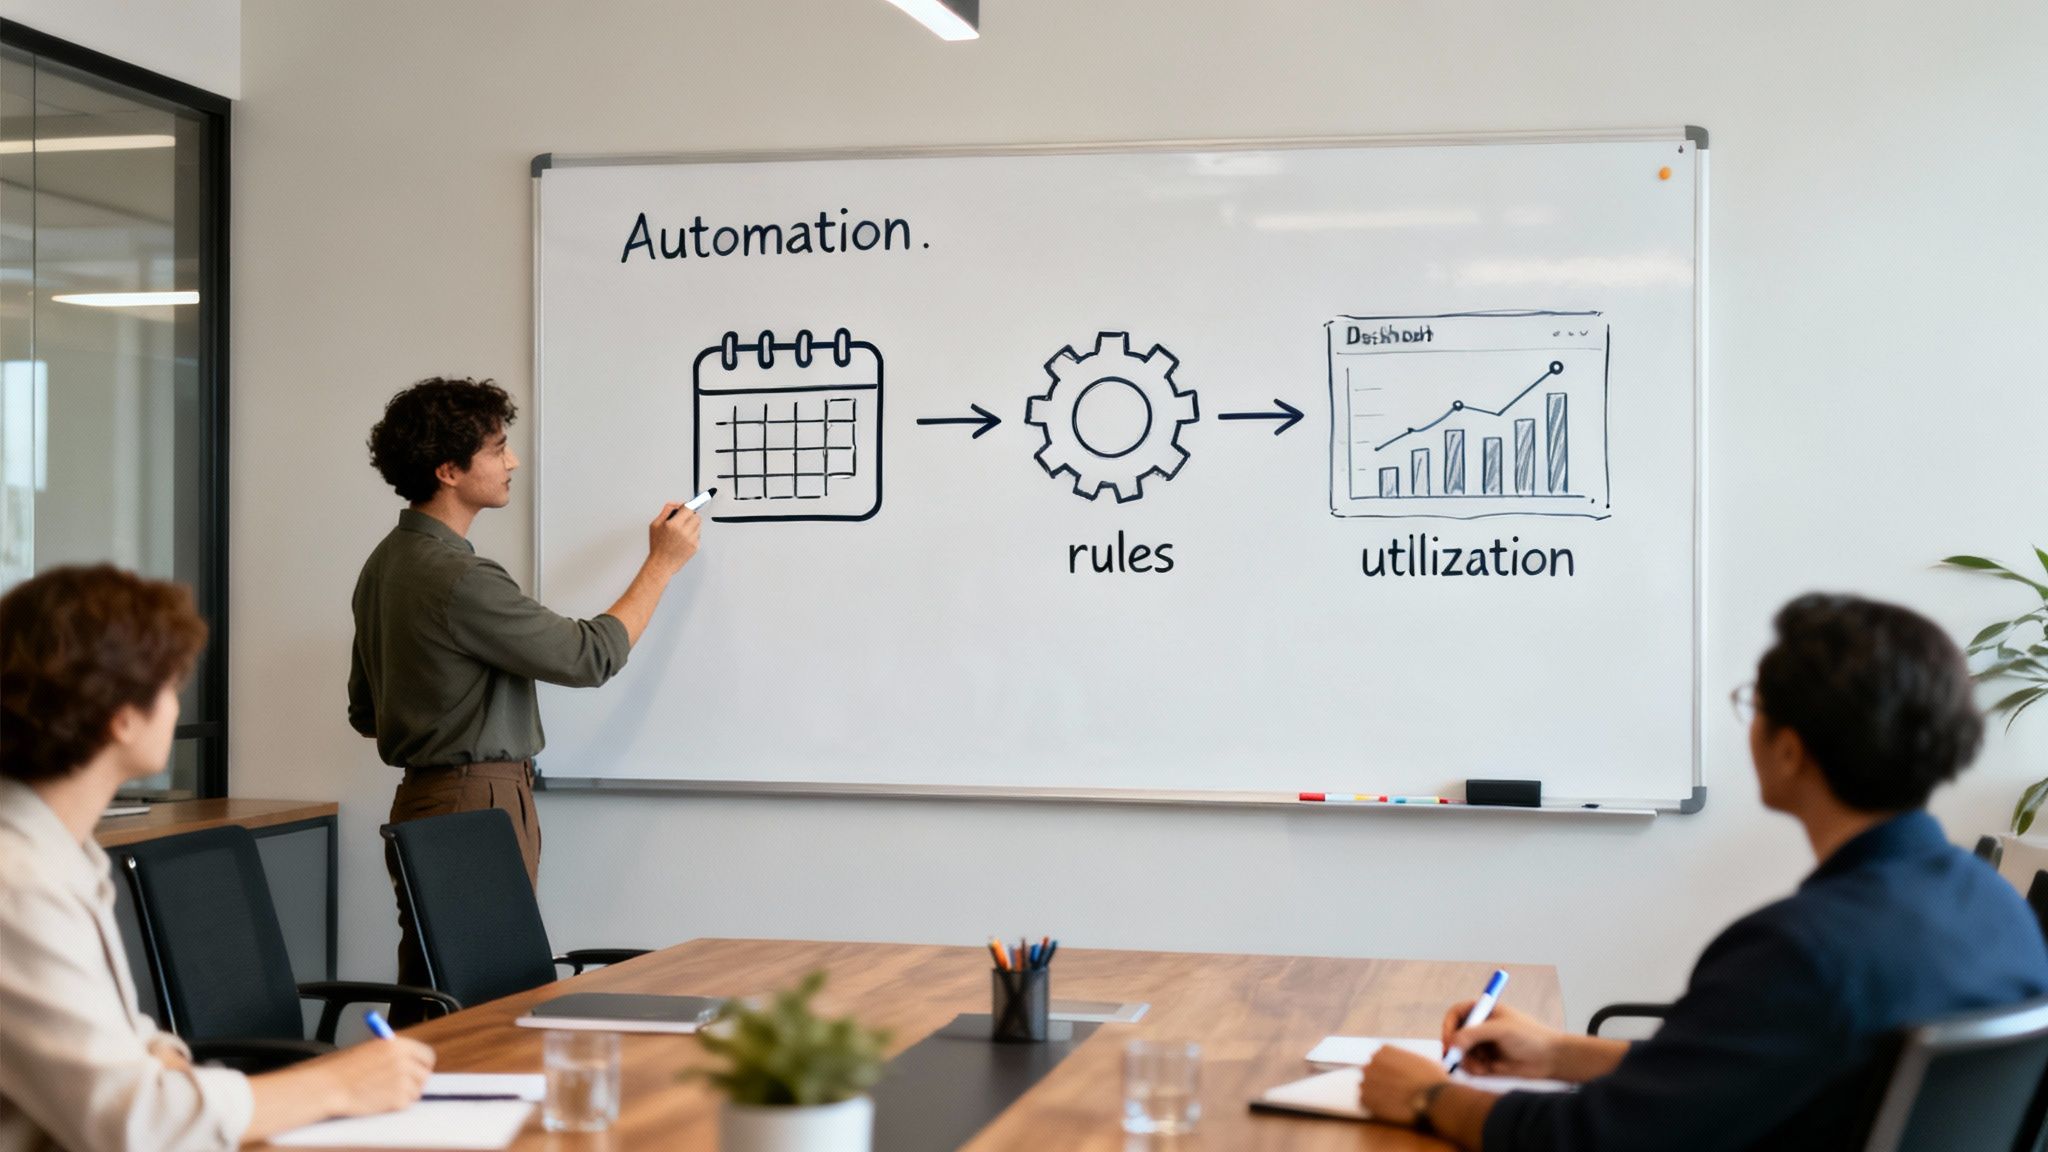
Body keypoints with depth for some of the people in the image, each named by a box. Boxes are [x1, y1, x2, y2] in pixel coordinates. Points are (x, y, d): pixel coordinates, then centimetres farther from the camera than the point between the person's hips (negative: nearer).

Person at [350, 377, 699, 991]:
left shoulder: (385, 563, 13)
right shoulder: (458, 578, -19)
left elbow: (364, 712, 21)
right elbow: (591, 655, -12)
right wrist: (661, 563, -1)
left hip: (420, 801, 10)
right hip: (480, 803, -10)